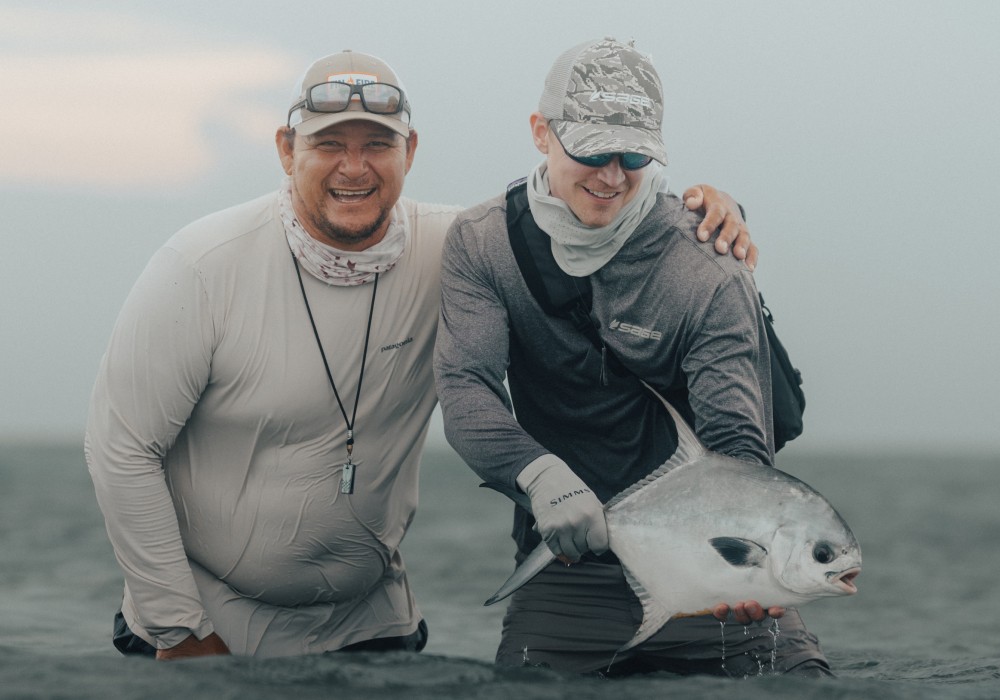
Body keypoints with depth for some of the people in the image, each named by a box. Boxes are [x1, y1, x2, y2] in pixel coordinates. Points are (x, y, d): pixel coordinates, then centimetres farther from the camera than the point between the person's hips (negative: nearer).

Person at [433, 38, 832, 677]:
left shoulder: (707, 270, -9)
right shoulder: (483, 244, -1)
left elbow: (737, 440, -15)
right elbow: (466, 387, -13)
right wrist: (542, 475, -34)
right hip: (566, 566, 1)